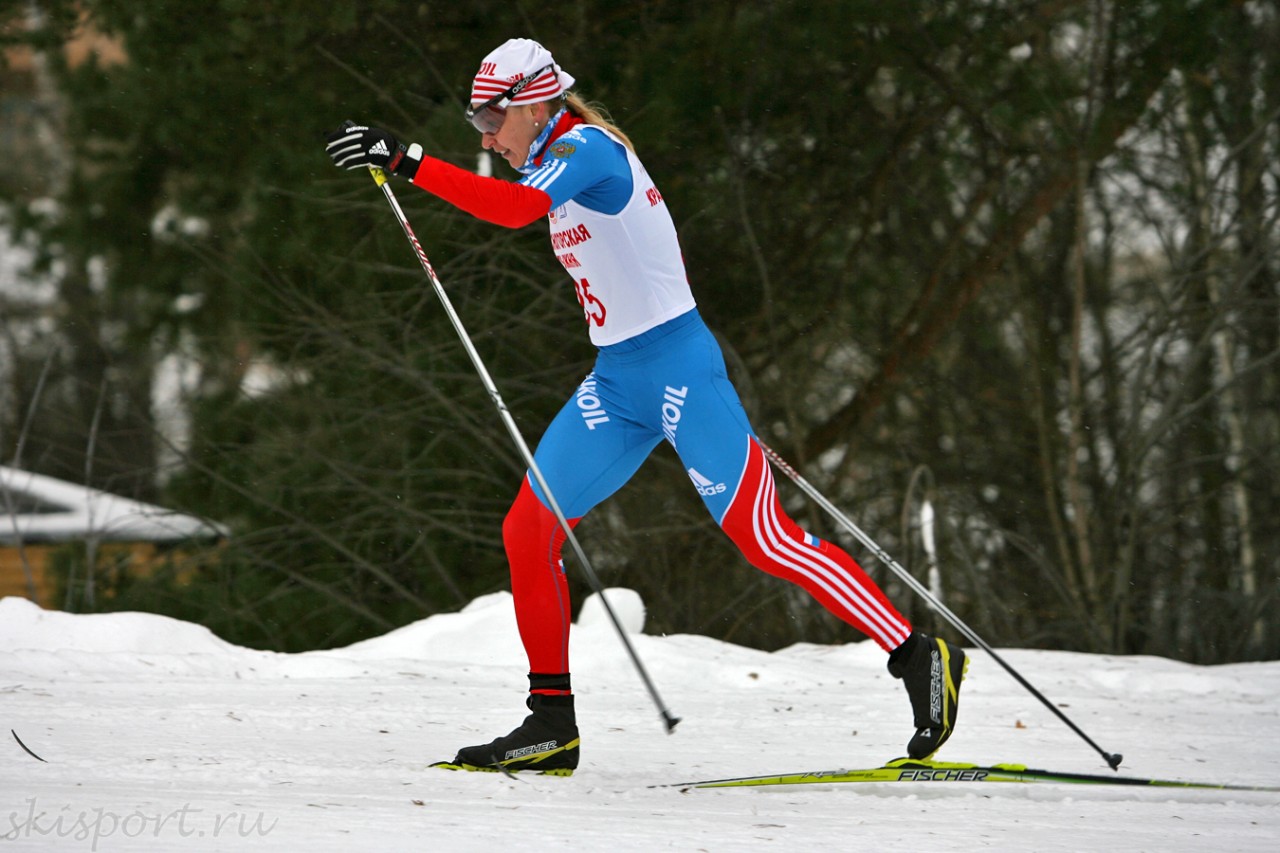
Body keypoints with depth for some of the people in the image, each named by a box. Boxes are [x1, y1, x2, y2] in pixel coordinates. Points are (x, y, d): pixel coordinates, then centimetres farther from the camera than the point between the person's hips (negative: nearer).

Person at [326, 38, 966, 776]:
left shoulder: (583, 147, -14)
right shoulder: (572, 162, 14)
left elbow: (517, 206, -34)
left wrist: (407, 162, -38)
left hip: (677, 372, -9)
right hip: (617, 384, 9)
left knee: (764, 537, -11)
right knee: (528, 531, 3)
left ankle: (923, 661, -5)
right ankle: (552, 725, 8)